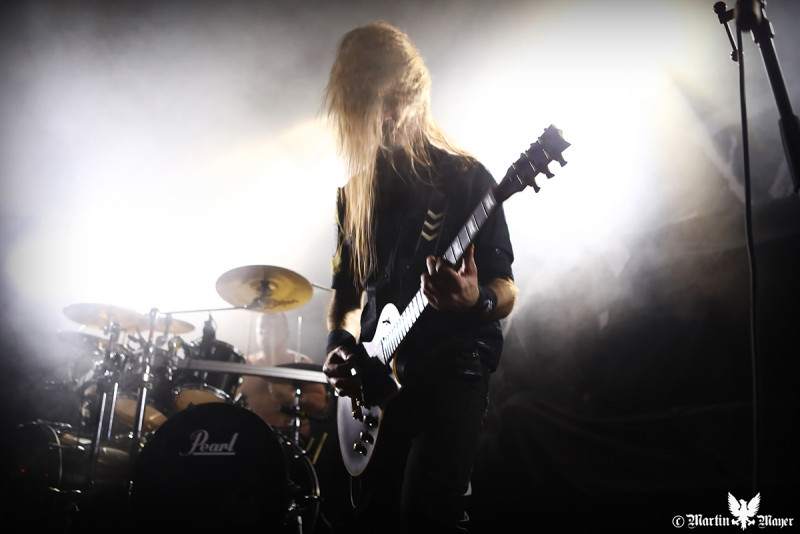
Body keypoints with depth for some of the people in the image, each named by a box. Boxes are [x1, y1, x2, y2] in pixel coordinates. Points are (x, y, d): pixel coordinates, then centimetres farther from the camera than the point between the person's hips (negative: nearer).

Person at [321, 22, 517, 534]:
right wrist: (341, 345, 1)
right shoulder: (355, 194, 14)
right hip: (378, 380, 5)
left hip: (452, 371, -5)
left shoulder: (466, 177, 0)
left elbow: (506, 291, -3)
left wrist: (476, 301, -26)